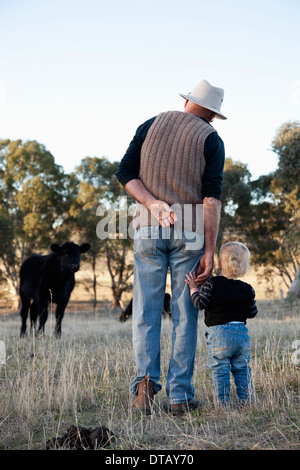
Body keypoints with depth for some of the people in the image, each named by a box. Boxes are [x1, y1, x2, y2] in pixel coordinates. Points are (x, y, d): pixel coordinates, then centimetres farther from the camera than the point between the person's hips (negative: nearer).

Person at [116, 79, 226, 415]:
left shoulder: (150, 125, 12)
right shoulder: (211, 139, 4)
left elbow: (125, 173, 1)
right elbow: (212, 198, -6)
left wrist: (154, 204, -8)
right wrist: (209, 252, -7)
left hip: (148, 227, 1)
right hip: (189, 230, -1)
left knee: (146, 309, 5)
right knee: (184, 313, 4)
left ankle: (146, 377, -13)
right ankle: (179, 395, 4)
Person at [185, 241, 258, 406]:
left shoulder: (212, 284, -8)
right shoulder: (247, 289, 4)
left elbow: (200, 303, -9)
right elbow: (252, 313, 11)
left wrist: (193, 288, 5)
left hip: (219, 334, -4)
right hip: (242, 333, 4)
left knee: (220, 371, 3)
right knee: (242, 369, 15)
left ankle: (223, 403, 3)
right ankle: (248, 400, 18)